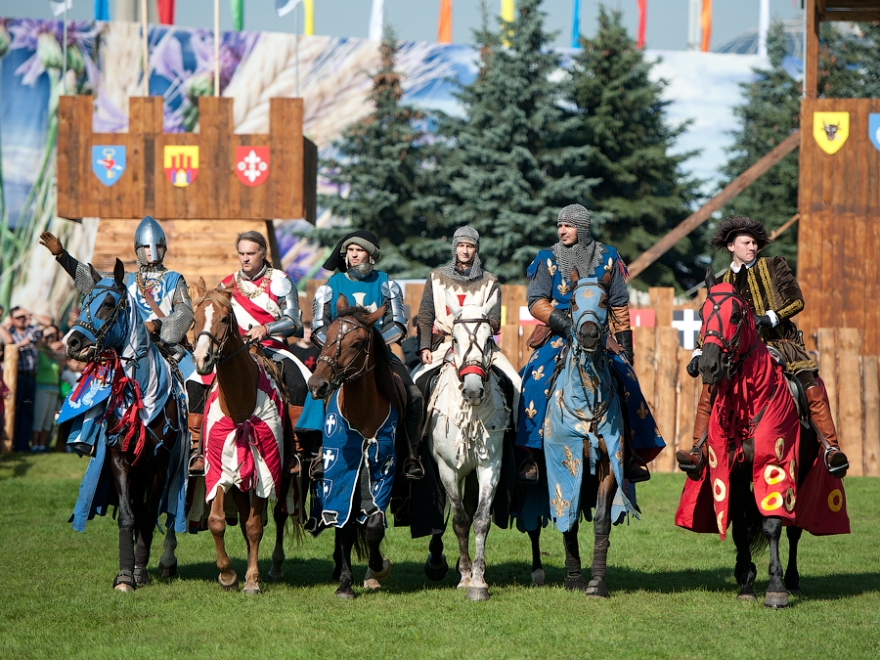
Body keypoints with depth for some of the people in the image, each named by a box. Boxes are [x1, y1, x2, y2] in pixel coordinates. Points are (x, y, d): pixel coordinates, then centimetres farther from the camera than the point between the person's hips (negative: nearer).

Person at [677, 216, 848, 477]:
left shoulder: (775, 267, 8)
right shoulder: (723, 283, 17)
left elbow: (796, 300, -2)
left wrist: (770, 317, -18)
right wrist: (698, 354, 6)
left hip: (781, 343, -2)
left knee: (812, 387, -24)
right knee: (710, 388, -20)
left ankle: (831, 450, -25)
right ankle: (699, 451, -17)